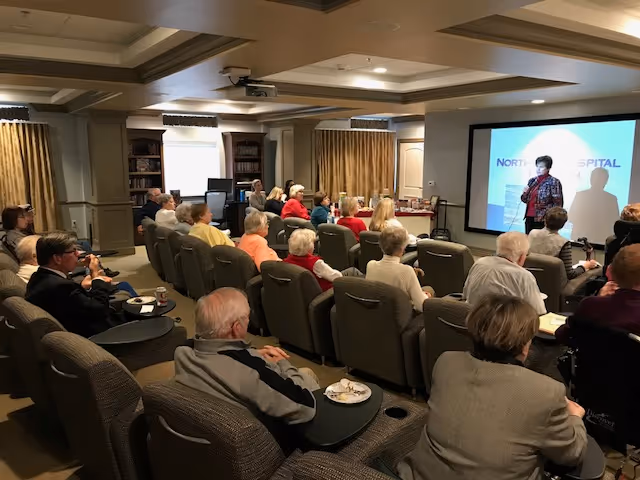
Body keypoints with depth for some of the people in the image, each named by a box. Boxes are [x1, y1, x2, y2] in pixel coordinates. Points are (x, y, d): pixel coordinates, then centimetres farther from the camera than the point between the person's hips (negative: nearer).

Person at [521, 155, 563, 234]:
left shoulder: (553, 182, -7)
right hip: (529, 218, 6)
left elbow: (558, 203, -9)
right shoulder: (532, 181, 12)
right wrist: (525, 193, -1)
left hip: (543, 220, -6)